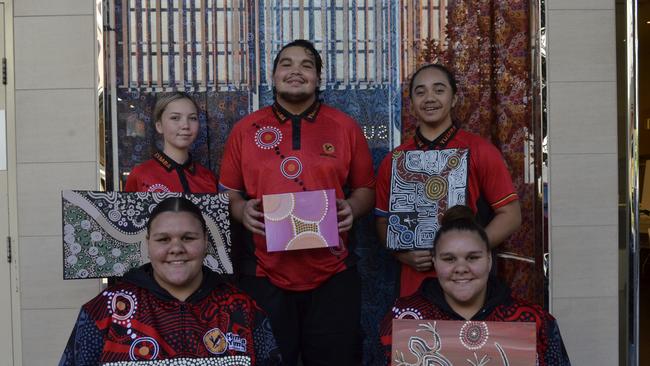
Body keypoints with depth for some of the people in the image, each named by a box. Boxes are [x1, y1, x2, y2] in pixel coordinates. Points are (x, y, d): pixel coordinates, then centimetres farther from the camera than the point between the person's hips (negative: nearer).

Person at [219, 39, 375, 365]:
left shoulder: (345, 127, 4)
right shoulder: (245, 129, 5)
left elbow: (366, 190, 10)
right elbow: (227, 193, 10)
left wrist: (351, 208, -11)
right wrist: (241, 210, -11)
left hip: (332, 275, 0)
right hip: (265, 276, 0)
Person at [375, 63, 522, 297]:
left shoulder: (480, 152, -1)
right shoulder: (394, 161, 6)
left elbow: (510, 215, -3)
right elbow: (383, 221, 13)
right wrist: (404, 254, -6)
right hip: (414, 284, 2)